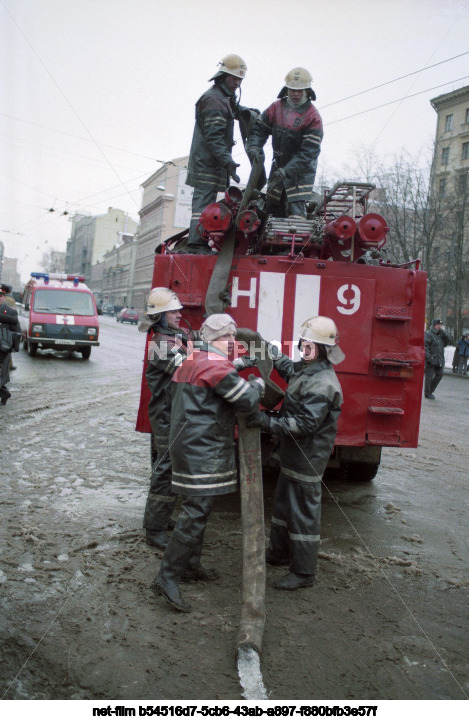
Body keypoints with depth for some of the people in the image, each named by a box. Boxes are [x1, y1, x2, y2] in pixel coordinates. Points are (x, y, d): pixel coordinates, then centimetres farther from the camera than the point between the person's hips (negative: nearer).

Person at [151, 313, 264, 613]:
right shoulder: (218, 367, -18)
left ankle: (191, 563, 35)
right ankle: (167, 578, -4)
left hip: (186, 442, 11)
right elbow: (247, 399, -18)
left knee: (197, 507, 22)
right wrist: (259, 383, 4)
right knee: (195, 514, -7)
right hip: (203, 451, -11)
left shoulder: (191, 361, 13)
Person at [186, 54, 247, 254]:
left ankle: (198, 244, 12)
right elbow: (213, 137, -20)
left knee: (205, 203, 9)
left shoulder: (223, 99, 21)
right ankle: (197, 243, -14)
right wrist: (227, 161, -26)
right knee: (204, 201, -13)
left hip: (211, 163, 10)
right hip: (207, 163, -10)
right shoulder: (213, 100, -11)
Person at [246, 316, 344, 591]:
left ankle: (304, 572, 16)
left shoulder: (322, 385, -27)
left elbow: (304, 425, -30)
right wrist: (274, 355, 27)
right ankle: (279, 553, 42)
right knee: (283, 504, 24)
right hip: (294, 455, 11)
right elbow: (291, 370, 30)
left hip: (307, 460, -11)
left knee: (304, 513, 2)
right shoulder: (308, 370, 5)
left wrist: (268, 422, -31)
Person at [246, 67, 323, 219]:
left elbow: (309, 151, -20)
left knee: (296, 210, -15)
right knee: (272, 208, 10)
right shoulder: (276, 107, 2)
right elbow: (259, 129, 7)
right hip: (279, 165, 6)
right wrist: (254, 147, -16)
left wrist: (286, 171, -29)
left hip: (301, 168, -5)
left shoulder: (313, 117, -14)